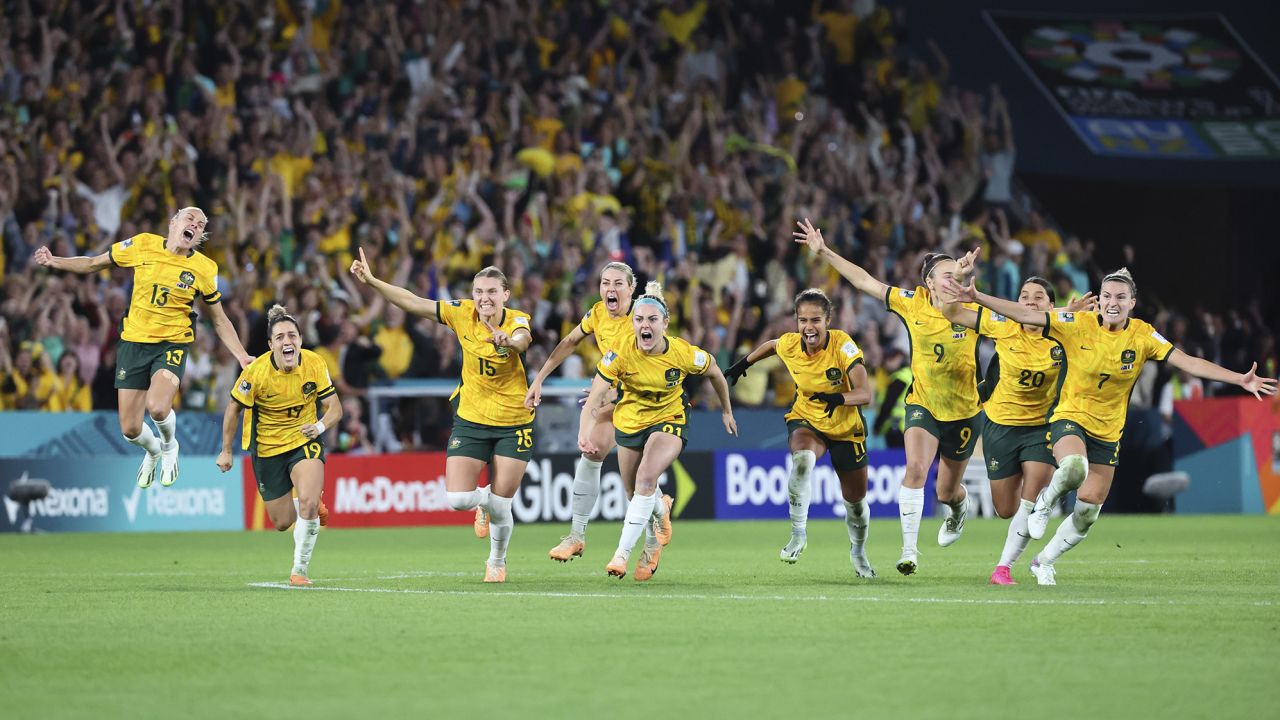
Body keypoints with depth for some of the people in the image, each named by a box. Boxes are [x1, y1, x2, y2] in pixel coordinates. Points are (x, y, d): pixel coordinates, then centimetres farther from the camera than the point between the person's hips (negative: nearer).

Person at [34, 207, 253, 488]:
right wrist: (54, 262, -2)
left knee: (157, 407, -29)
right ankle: (152, 450, 39)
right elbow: (93, 264, 9)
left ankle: (169, 446, 7)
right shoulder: (143, 244, -3)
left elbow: (219, 321, 7)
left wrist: (242, 357, -2)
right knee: (130, 430, 1)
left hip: (172, 344, -2)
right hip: (134, 341, 2)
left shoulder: (205, 269, -4)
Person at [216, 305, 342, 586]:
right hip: (268, 449, 0)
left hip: (305, 441, 0)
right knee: (282, 523, 7)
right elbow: (234, 407, -5)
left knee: (307, 502, -25)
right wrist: (226, 451, -1)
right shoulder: (256, 371, -20)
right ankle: (308, 508, 45)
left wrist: (321, 426, -30)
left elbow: (335, 408, -9)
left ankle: (301, 568, -5)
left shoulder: (315, 364, -16)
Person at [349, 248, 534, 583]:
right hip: (470, 420, 2)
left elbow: (521, 340, -40)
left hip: (514, 425, -2)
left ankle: (497, 561, 33)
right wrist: (371, 281, -14)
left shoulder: (517, 321, -16)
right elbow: (413, 303, -5)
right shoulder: (462, 314, -7)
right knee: (458, 499, -13)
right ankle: (484, 502, 27)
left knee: (500, 507, 1)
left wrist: (508, 340, -64)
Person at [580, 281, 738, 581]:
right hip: (629, 422, 3)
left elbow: (715, 373, -1)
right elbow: (594, 398, -26)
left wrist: (726, 410, 12)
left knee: (646, 478, -26)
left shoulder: (684, 353, -23)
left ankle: (623, 552, -21)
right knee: (634, 492, 14)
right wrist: (584, 433, -43)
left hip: (669, 420, -3)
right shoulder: (620, 354, -23)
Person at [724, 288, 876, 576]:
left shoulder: (842, 345, -26)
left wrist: (839, 398, -51)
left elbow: (865, 394, -33)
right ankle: (798, 533, -24)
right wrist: (742, 364, 20)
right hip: (806, 420, 1)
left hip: (846, 428, -1)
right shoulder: (790, 345, -16)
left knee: (855, 500, 10)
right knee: (802, 459, -36)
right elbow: (769, 346, 11)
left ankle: (858, 551, 41)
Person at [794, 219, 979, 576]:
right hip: (922, 405, 0)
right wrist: (824, 252, -3)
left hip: (963, 412, 0)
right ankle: (909, 549, -19)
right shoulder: (913, 303, -8)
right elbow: (866, 282, -4)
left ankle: (959, 506, 51)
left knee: (947, 493, 12)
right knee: (915, 468, -24)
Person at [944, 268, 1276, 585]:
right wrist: (977, 298, -24)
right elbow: (1026, 315, -14)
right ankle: (1045, 502, -3)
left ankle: (1044, 561, 30)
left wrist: (1240, 379, -23)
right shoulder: (1077, 325, -12)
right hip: (1070, 418, -3)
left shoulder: (1143, 336, -8)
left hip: (1108, 431, 3)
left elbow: (1189, 363, -13)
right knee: (1074, 467, -37)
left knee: (1088, 513, 4)